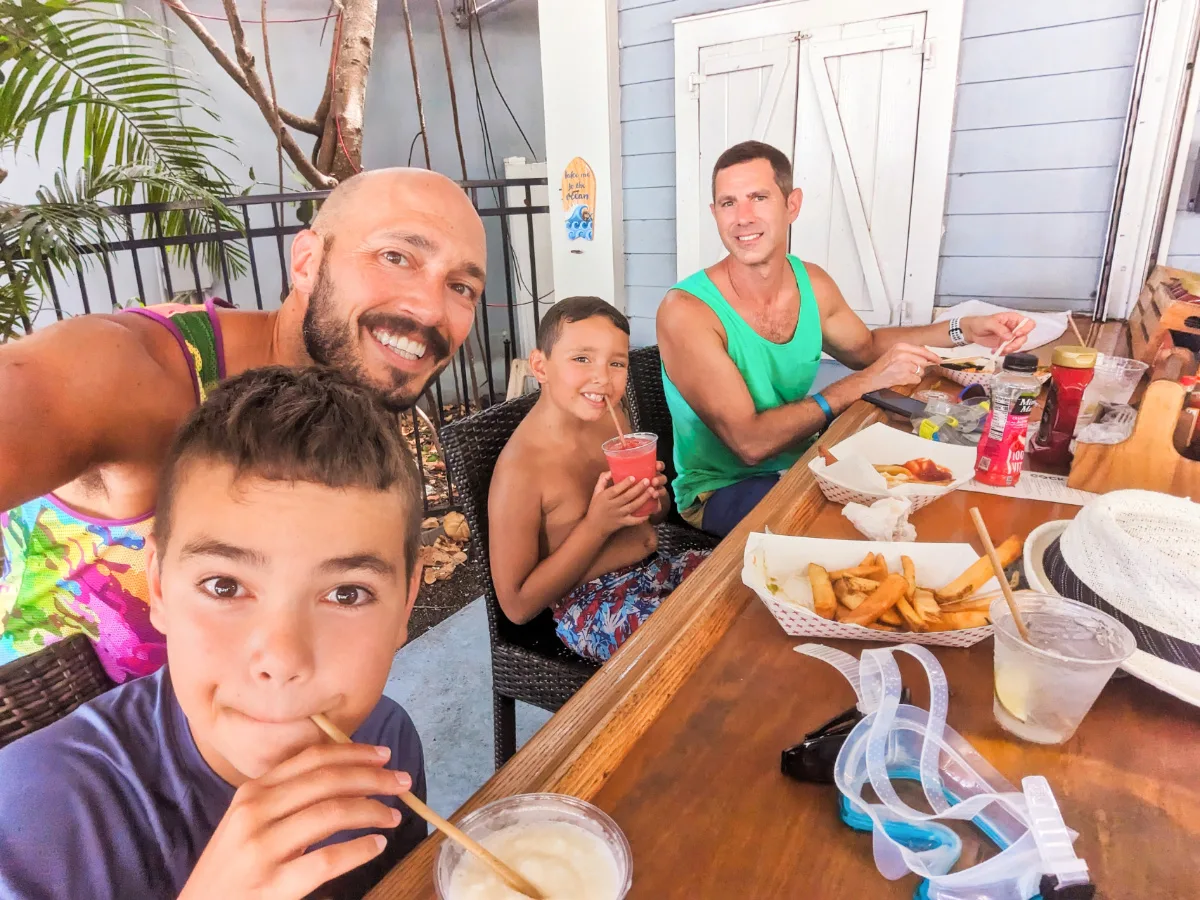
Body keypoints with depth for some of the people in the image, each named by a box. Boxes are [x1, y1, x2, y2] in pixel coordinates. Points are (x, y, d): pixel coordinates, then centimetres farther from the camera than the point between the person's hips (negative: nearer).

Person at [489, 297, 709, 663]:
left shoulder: (612, 417, 0)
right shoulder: (519, 470, -22)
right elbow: (517, 605, -18)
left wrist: (655, 497, -10)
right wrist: (597, 525, -25)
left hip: (656, 568, 8)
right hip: (592, 607, -7)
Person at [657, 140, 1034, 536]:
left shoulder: (814, 284, -3)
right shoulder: (686, 311, -23)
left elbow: (865, 346, 19)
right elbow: (750, 442, -27)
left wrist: (963, 330, 5)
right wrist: (863, 383, -26)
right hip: (720, 491, -6)